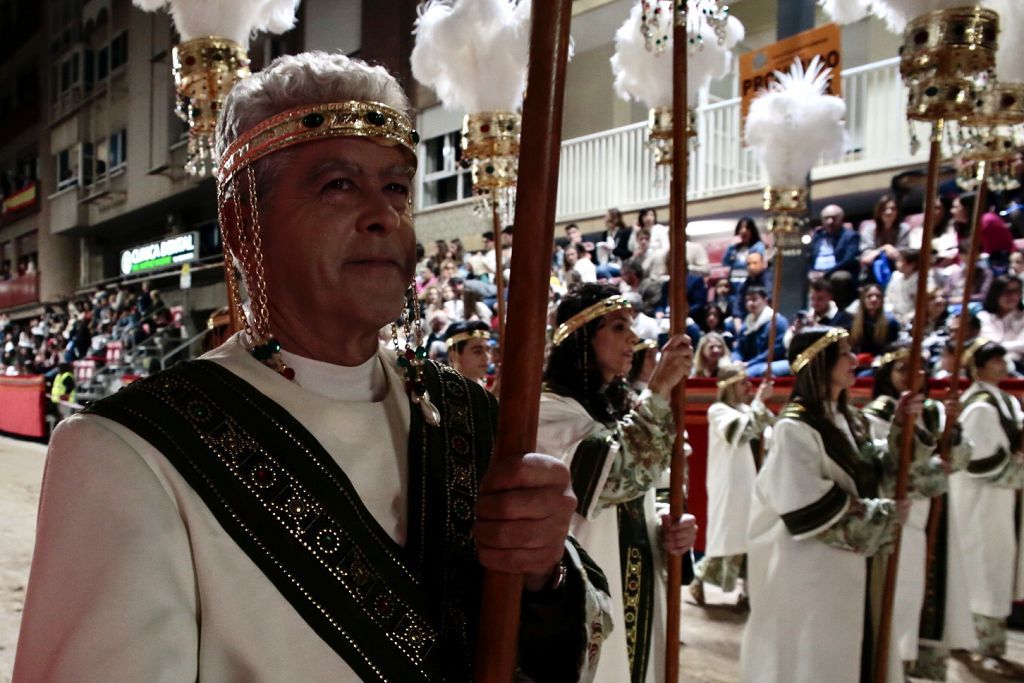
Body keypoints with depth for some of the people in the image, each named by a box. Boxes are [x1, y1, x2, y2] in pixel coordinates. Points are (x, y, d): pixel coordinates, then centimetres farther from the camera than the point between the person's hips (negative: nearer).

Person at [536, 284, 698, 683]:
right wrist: (659, 391, -23)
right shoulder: (548, 408, -14)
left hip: (634, 588, 8)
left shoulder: (622, 405, 11)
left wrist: (667, 530, -3)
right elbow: (619, 472, -28)